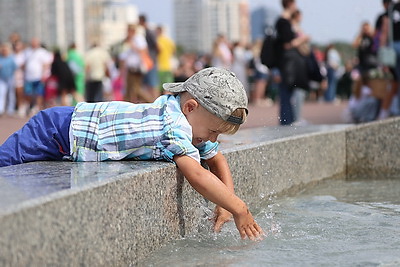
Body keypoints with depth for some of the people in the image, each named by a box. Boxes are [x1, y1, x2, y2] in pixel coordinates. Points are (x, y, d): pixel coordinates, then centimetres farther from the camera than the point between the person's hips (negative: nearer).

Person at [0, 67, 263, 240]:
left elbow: (217, 160, 11)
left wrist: (225, 202, -3)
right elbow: (197, 175, -42)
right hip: (57, 132, -9)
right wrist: (239, 209, -35)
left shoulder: (187, 119, -3)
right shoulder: (175, 128, -32)